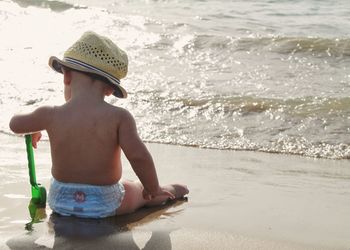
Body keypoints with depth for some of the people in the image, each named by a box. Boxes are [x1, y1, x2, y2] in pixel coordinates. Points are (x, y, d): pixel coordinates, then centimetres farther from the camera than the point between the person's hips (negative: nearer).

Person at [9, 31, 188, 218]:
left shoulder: (51, 115, -12)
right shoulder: (119, 117, -20)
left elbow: (15, 124, 6)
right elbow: (138, 156, -27)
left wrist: (33, 131, 29)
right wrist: (154, 190, -10)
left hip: (60, 202, 3)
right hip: (105, 205, -3)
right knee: (142, 190, 27)